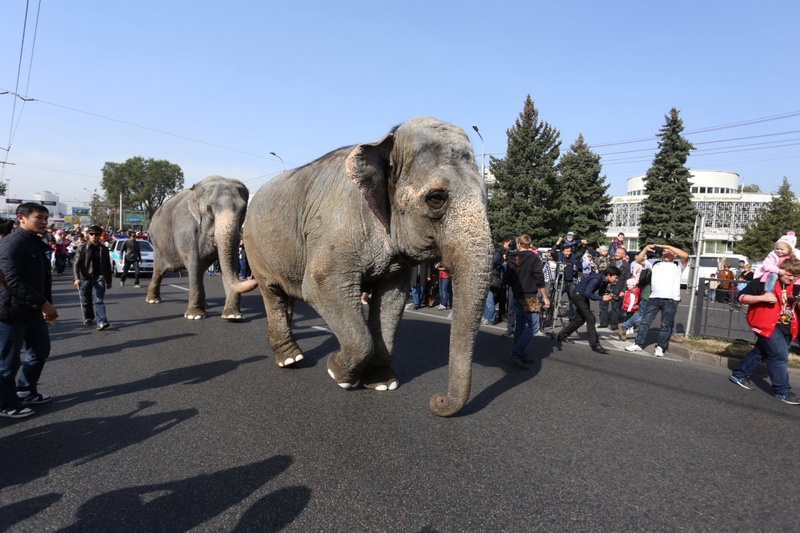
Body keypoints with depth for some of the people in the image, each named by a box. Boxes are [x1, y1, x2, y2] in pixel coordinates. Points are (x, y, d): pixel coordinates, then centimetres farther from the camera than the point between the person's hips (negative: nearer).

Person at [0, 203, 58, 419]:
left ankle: (26, 391, 34)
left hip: (33, 310, 9)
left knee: (40, 351, 18)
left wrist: (45, 305, 10)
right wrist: (44, 303, -26)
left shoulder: (37, 243, 12)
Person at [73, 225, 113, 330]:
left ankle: (101, 322, -18)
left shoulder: (104, 249, 7)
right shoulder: (82, 249, 1)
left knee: (98, 300, -9)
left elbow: (108, 266, 13)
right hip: (85, 278, 0)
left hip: (99, 278, 0)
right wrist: (77, 278, -19)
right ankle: (88, 318, 31)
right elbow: (76, 264, -5)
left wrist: (109, 281, 14)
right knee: (86, 301, 12)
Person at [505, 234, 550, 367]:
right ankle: (516, 353, -15)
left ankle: (519, 354, 14)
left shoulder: (512, 260, 8)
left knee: (520, 325, 13)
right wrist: (545, 297, -8)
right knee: (533, 327, -6)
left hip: (517, 296, 7)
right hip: (529, 296, -6)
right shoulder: (534, 257, -7)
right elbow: (539, 279, -12)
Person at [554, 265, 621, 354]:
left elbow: (601, 293, 8)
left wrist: (607, 295, -13)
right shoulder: (596, 279, -28)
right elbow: (587, 293, -32)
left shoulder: (604, 281, -2)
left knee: (580, 319, 17)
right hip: (578, 295, -10)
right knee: (590, 318, -14)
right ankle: (595, 345, -11)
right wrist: (602, 298, -31)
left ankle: (562, 336, 30)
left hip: (583, 297, 10)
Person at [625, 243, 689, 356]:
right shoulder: (655, 262, 15)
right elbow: (639, 260, 12)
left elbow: (685, 256, -14)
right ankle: (638, 344, 12)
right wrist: (646, 249, -3)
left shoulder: (678, 264, 5)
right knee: (645, 321, 5)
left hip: (671, 299, -3)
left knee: (666, 325, 3)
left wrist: (668, 246, -12)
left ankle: (660, 347, 12)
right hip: (654, 297, 3)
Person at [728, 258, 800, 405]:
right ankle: (782, 390, 1)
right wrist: (763, 298, -25)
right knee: (780, 355, -12)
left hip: (786, 327, 7)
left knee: (761, 352, 14)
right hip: (767, 324, -7)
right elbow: (742, 297, -12)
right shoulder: (765, 282, -10)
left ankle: (739, 374, 29)